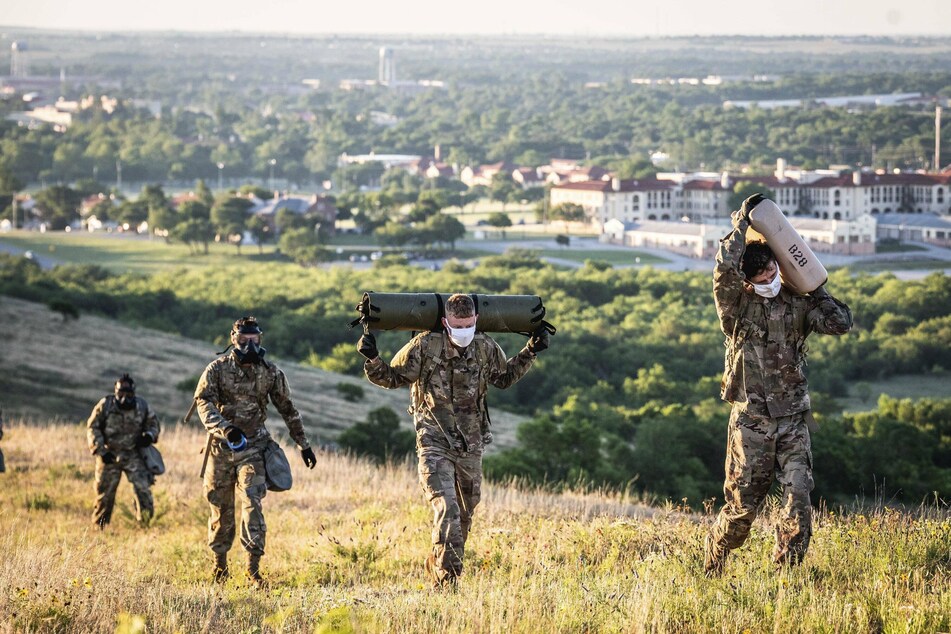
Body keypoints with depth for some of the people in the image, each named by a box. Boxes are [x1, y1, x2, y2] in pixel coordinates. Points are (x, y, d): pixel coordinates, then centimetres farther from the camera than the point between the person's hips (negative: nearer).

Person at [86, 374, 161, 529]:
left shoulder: (142, 406, 0)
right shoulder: (105, 405, -6)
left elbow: (153, 423, 15)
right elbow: (93, 428, -3)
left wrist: (149, 436, -8)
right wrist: (100, 450, -12)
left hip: (133, 455, 1)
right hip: (109, 455, -1)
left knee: (143, 486, -14)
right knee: (105, 492, 4)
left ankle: (145, 521, -5)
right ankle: (99, 526, 20)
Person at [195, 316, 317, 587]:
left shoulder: (271, 373, 0)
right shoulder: (217, 369, -5)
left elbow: (288, 410, 10)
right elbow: (203, 401, -16)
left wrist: (304, 445, 13)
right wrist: (225, 428, -33)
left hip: (252, 447, 0)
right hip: (221, 447, 0)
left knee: (252, 503, -15)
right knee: (221, 508, 9)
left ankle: (254, 566, -17)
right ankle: (220, 562, 26)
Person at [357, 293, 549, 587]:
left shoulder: (486, 348, -1)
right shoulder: (424, 347, -13)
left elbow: (505, 377, 19)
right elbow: (392, 377, -2)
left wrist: (530, 352, 11)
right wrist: (372, 359, -20)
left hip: (471, 445, 5)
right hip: (435, 444, -5)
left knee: (465, 513, 15)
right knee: (446, 509, -19)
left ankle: (437, 564, 35)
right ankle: (447, 577, -18)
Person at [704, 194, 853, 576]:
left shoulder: (797, 305, 4)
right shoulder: (737, 307, -4)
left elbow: (841, 323, -4)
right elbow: (725, 269, -23)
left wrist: (817, 291, 0)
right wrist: (742, 222, -13)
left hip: (793, 420, 2)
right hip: (750, 422, -2)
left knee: (798, 498, -10)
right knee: (741, 506, 2)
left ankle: (786, 571, -1)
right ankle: (711, 568, 23)